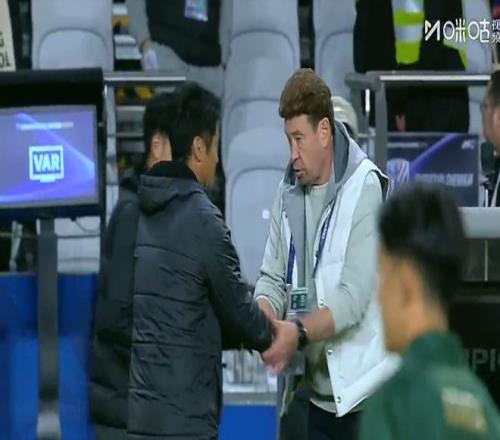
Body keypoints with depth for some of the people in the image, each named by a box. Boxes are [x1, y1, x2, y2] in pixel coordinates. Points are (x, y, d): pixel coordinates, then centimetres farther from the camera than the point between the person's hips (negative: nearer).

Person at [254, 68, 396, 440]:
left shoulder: (365, 187, -13)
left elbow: (353, 298, -18)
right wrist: (262, 314, -14)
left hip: (362, 389, -6)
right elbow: (274, 279, 8)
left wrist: (299, 333, -29)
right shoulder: (288, 192, 7)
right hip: (319, 391, 6)